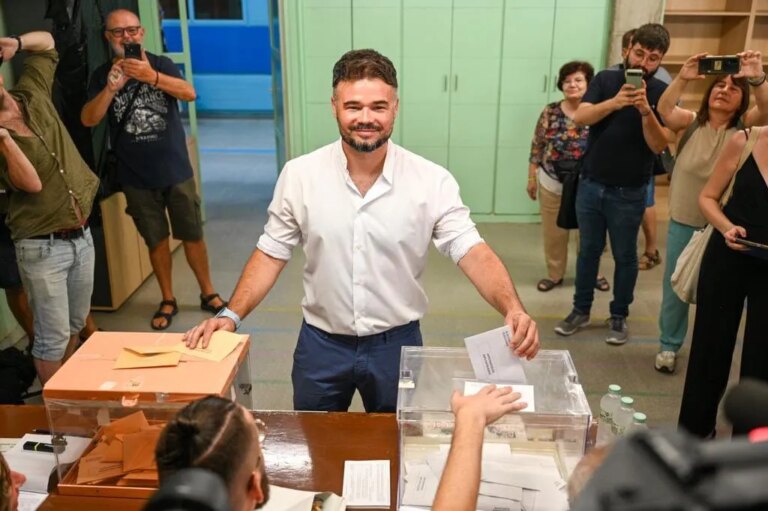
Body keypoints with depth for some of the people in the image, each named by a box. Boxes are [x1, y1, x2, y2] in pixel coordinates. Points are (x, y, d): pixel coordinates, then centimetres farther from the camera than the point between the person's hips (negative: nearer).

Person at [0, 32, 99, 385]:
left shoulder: (32, 94, 4)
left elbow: (46, 42, 17)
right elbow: (32, 184, -23)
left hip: (81, 236, 6)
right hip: (42, 247, -6)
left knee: (75, 325, 19)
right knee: (53, 337, 0)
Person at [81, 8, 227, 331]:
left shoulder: (161, 64, -3)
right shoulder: (102, 75, 1)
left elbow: (189, 93, -21)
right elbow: (88, 120, -9)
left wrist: (151, 76, -38)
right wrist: (112, 88, -24)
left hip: (176, 171, -1)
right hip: (136, 178, 1)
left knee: (192, 235, 7)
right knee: (156, 241, 10)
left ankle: (208, 293, 24)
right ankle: (168, 301, 25)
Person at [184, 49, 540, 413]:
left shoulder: (432, 181, -14)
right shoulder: (298, 175, -10)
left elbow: (472, 252, -17)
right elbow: (271, 253, -2)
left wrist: (512, 310, -34)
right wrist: (231, 315, -13)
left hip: (397, 343, -1)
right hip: (320, 343, 1)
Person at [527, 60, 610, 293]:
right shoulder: (550, 112, -5)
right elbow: (537, 146, 1)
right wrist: (531, 178, 1)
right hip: (552, 184, 1)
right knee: (554, 233, 12)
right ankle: (554, 274, 30)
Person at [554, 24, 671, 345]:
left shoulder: (663, 93, -5)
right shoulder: (606, 79, -1)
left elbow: (659, 145, -14)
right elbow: (580, 117, -15)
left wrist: (645, 110, -29)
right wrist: (614, 103, -32)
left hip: (629, 193, -2)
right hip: (590, 185, 2)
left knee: (625, 256, 10)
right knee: (588, 250, 13)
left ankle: (619, 316, 25)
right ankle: (581, 311, 26)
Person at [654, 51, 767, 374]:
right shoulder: (690, 122, -1)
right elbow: (664, 109, -20)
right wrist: (682, 79, -36)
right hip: (683, 223, 0)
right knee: (675, 288, 11)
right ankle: (669, 346, 27)